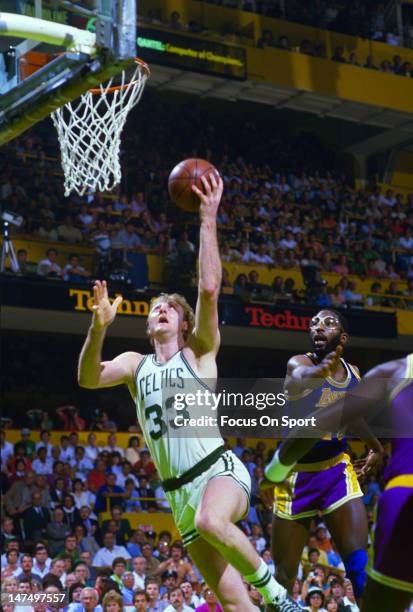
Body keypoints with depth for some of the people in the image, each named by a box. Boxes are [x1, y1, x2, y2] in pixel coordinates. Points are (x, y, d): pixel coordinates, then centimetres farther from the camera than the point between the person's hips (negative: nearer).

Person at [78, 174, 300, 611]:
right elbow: (87, 379, -2)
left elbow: (209, 289, -9)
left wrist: (208, 219, -13)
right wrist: (98, 328, -19)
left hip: (219, 470, -4)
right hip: (180, 492, 4)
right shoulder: (136, 364, 16)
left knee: (211, 521, -39)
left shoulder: (199, 351, 6)